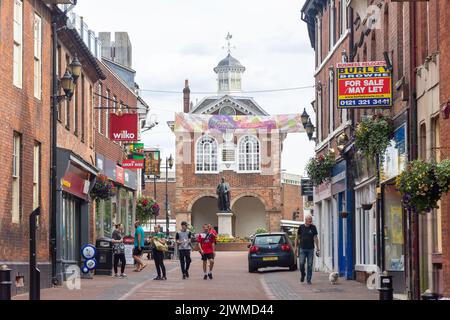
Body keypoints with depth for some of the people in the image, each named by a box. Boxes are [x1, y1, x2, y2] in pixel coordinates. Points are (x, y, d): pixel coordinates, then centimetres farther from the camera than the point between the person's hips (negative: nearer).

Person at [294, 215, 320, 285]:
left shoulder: (313, 227, 3)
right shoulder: (301, 227, 4)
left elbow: (315, 238, 2)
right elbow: (297, 237, 11)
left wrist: (317, 248, -3)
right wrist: (296, 247, 7)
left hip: (310, 249, 0)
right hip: (302, 249, 0)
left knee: (310, 265, 0)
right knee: (301, 263, -7)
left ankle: (309, 280, 7)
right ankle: (302, 274, 21)